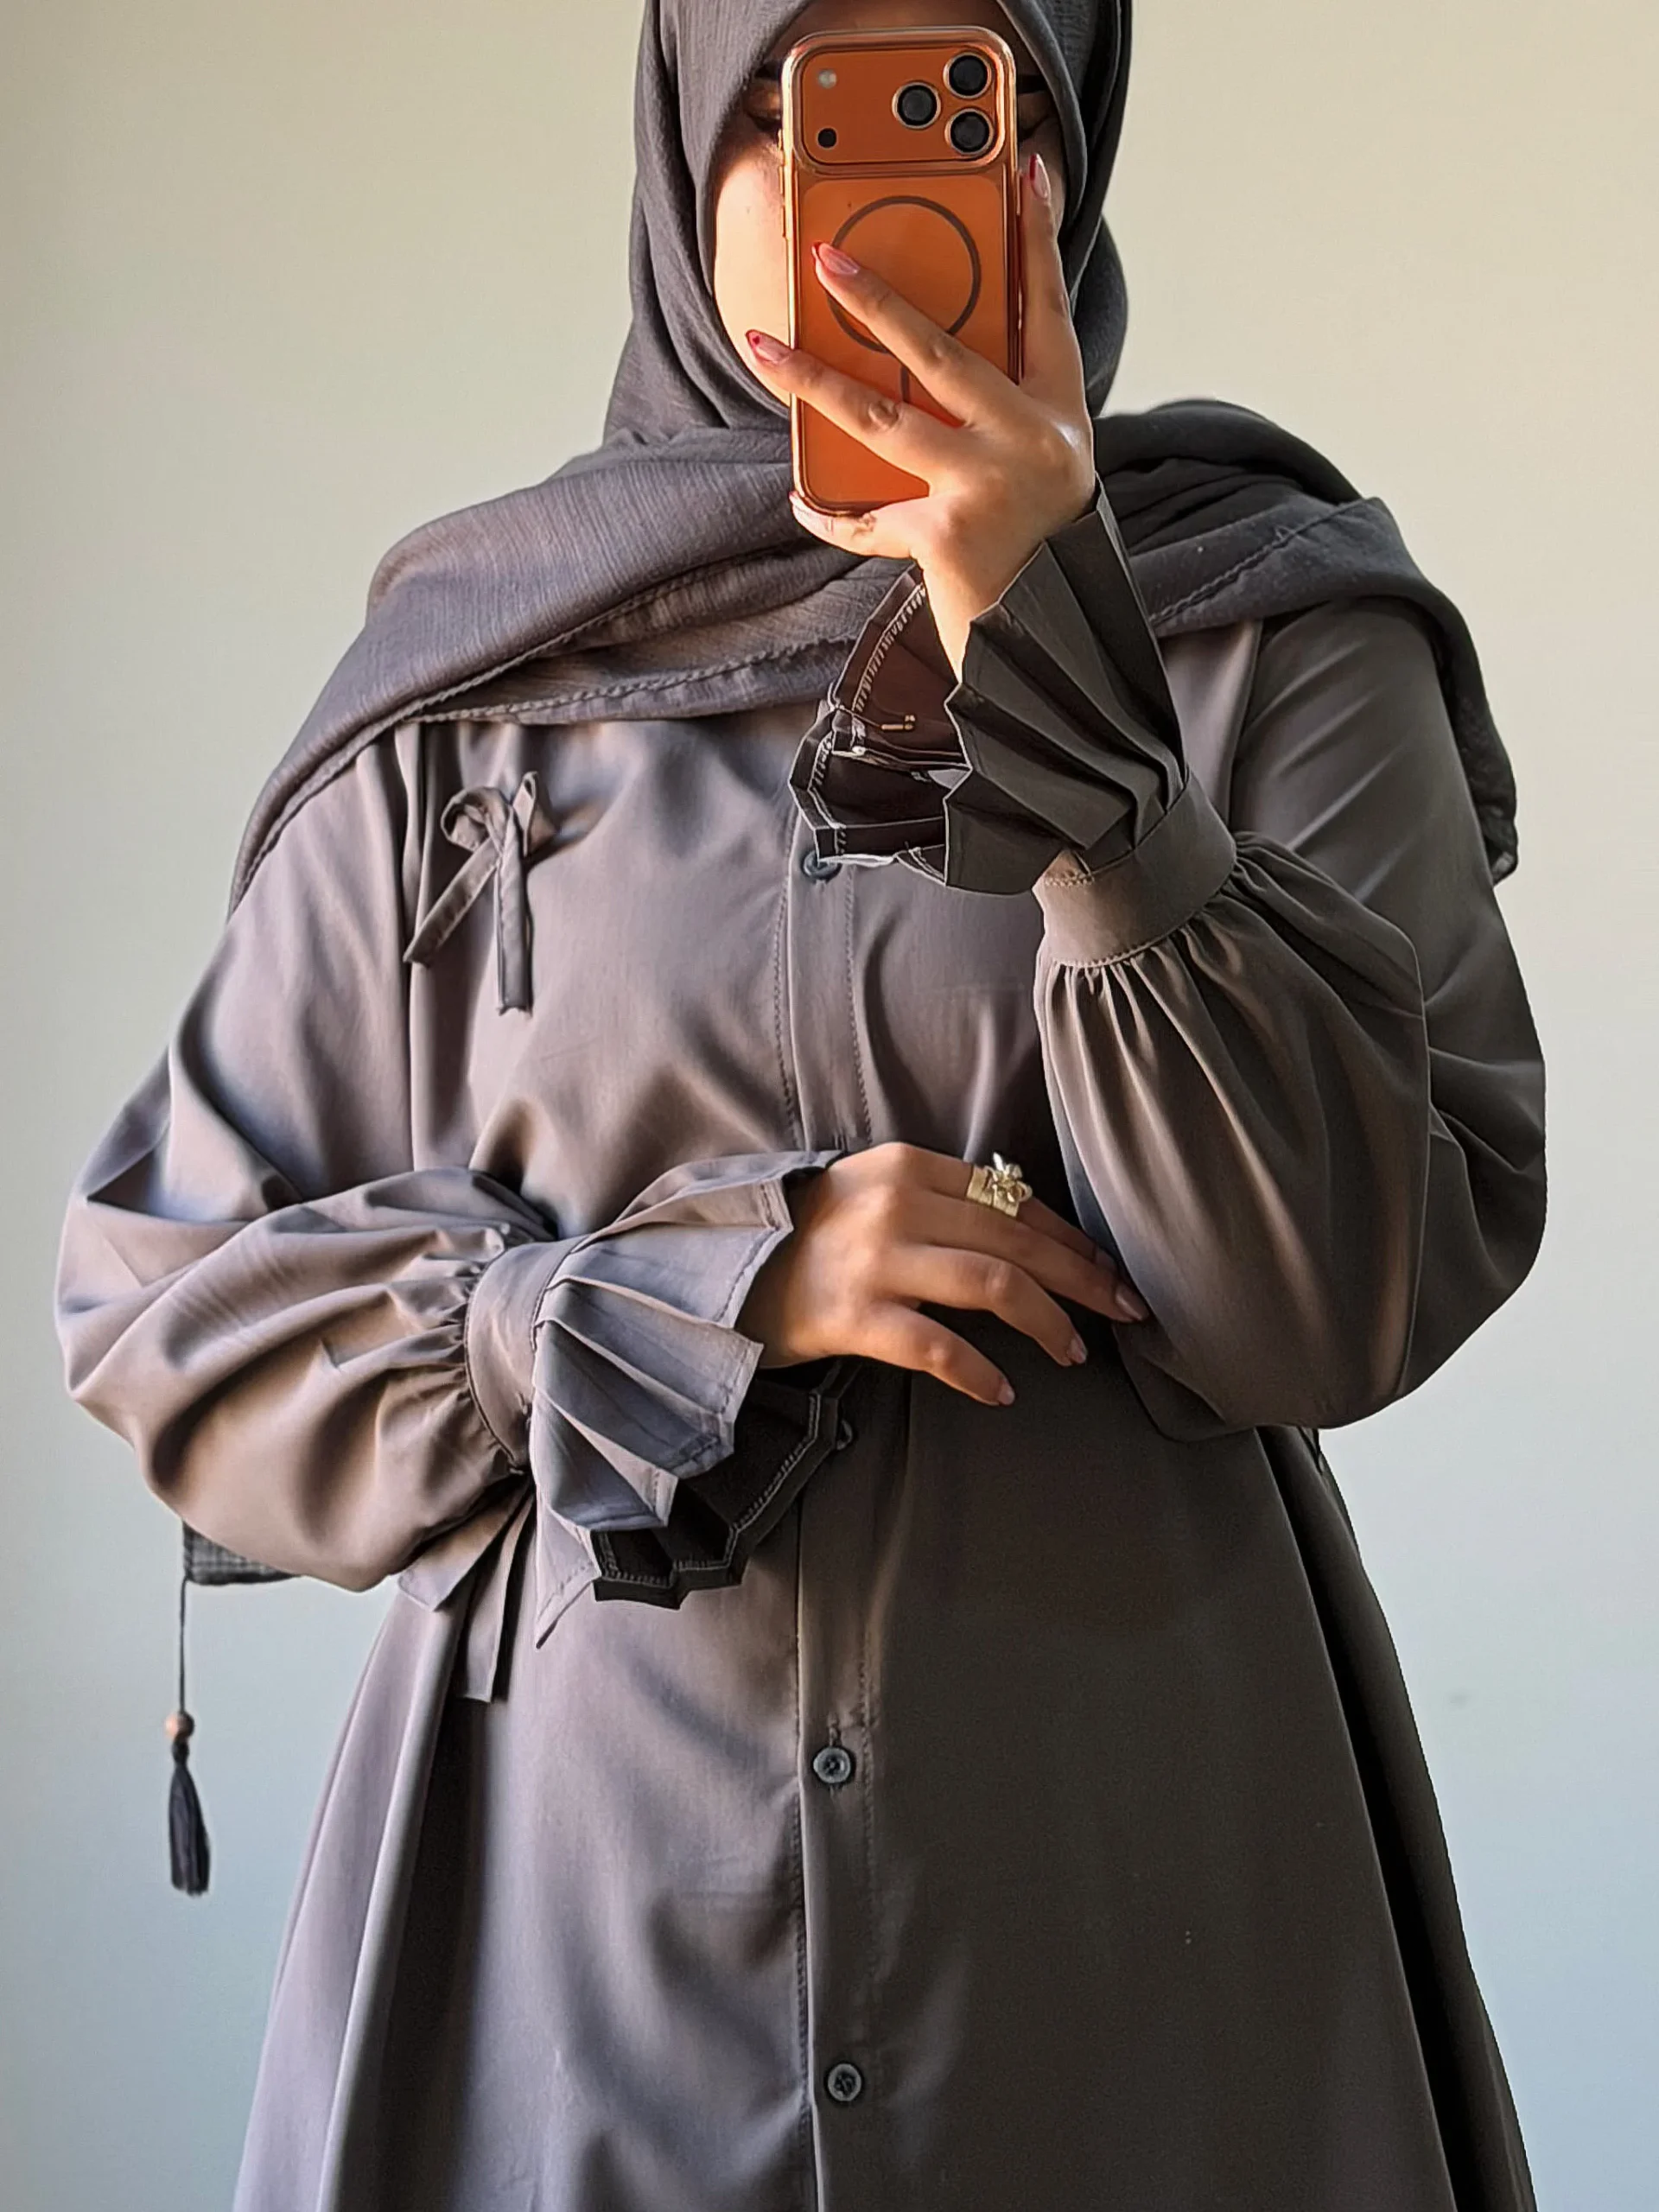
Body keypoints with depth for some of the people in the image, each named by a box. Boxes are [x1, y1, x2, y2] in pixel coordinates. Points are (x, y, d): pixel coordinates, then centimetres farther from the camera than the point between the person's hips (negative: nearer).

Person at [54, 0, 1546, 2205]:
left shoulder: (1271, 630, -2)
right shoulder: (480, 677, 1)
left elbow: (1340, 1302, -12)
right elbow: (169, 1297, 1)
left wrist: (1050, 669, -19)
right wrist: (700, 1284, -13)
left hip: (1143, 1862, 0)